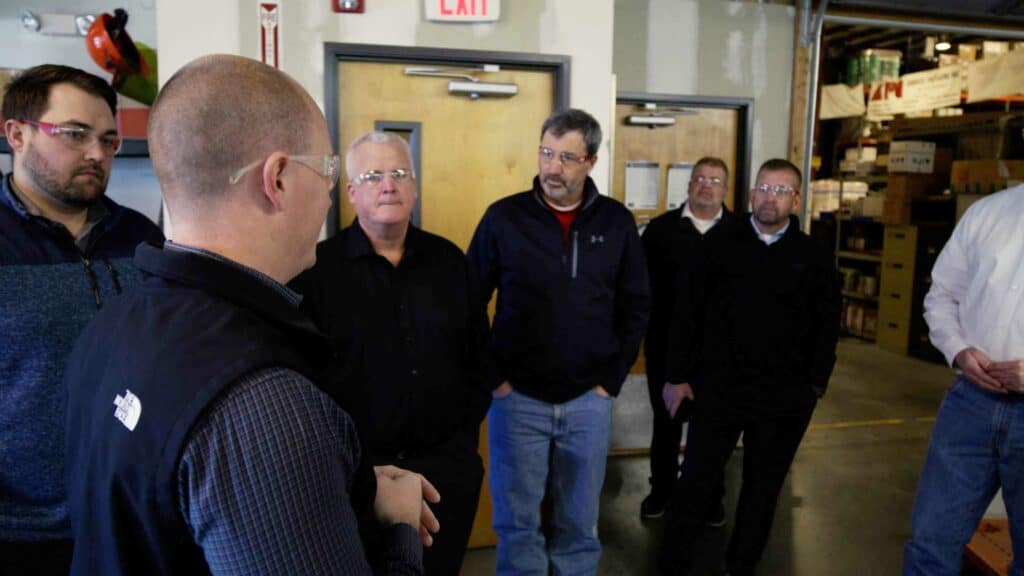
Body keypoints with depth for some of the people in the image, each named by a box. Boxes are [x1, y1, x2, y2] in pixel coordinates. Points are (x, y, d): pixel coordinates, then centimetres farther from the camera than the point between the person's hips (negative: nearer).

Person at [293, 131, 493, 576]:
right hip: (356, 469, -3)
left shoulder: (449, 260, 4)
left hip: (447, 466, 3)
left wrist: (467, 432, 6)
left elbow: (477, 353, 10)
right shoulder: (318, 268, -7)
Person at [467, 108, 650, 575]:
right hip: (517, 397, -1)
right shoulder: (504, 217, -5)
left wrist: (613, 377, 2)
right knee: (517, 521, 11)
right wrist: (491, 376, -5)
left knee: (579, 522, 16)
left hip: (589, 399, 2)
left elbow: (635, 306, 7)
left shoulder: (617, 222, 1)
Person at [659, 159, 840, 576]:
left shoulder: (815, 257, 4)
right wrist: (678, 376, -1)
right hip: (718, 389, -1)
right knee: (694, 486, 3)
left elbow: (827, 326, 6)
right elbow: (686, 313, 1)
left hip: (784, 399, 1)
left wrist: (815, 385, 0)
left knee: (762, 491, 15)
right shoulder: (719, 247, 1)